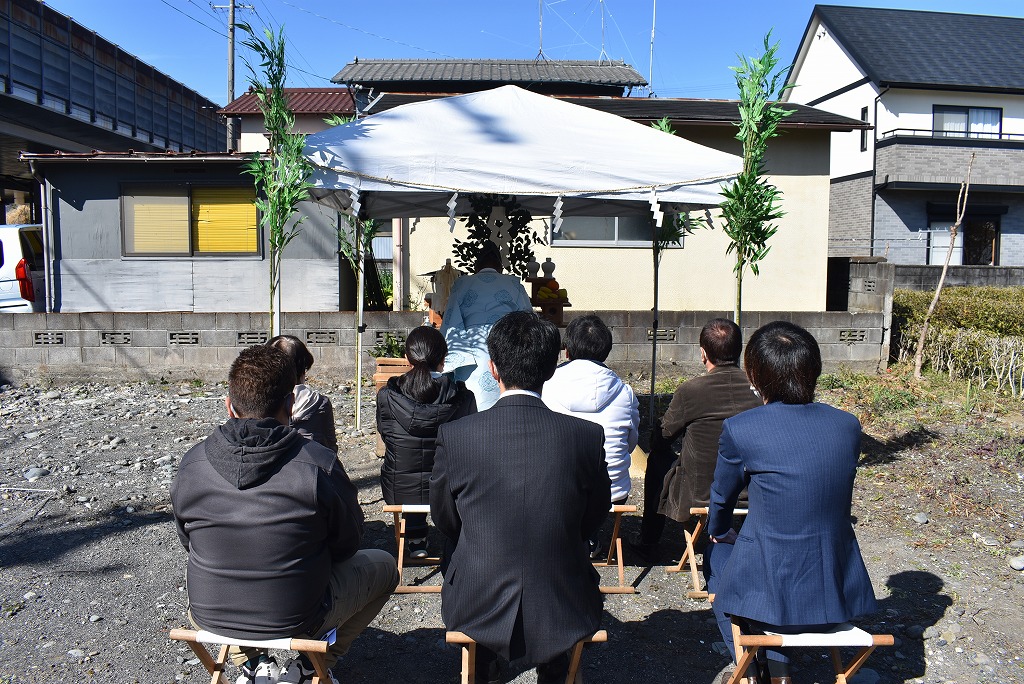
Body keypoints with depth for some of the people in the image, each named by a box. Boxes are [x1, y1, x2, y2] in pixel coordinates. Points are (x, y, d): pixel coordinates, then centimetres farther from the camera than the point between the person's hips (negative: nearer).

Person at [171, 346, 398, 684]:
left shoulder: (191, 464, -12)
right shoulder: (320, 464, -23)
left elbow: (187, 541, 5)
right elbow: (346, 545, -7)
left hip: (209, 617, 3)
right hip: (297, 618, -3)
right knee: (384, 565, 21)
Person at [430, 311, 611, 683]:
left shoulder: (453, 435, -16)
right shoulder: (588, 435, -14)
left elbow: (445, 520, 0)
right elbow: (594, 518, 2)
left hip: (476, 612, 0)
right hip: (565, 617, 1)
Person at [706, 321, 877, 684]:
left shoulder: (739, 429, -15)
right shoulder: (848, 425, -3)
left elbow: (721, 499, 3)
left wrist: (719, 532, 26)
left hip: (771, 595, -4)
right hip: (839, 596, 4)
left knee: (718, 550, 29)